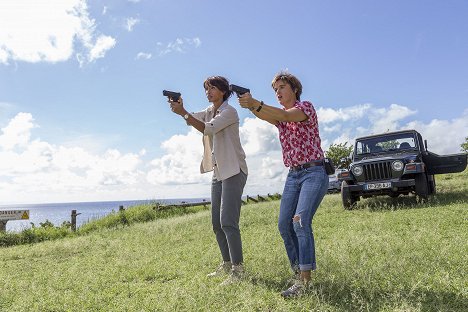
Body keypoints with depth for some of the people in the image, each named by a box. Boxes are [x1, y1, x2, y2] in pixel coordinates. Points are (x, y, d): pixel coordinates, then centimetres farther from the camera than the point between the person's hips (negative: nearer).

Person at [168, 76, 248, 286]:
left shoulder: (229, 112, -9)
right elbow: (191, 119, 1)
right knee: (217, 223, 10)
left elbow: (208, 129, -23)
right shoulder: (209, 112, 17)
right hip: (218, 172, 9)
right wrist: (179, 107, -17)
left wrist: (183, 112, -27)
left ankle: (238, 270, -10)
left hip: (233, 171, -9)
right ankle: (227, 264, 22)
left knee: (228, 222, -16)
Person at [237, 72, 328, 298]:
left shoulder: (306, 106, -3)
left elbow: (288, 115, -26)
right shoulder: (280, 116, 16)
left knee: (300, 220, -22)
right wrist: (250, 106, -31)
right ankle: (298, 271, 13)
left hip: (314, 173, -7)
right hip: (293, 175, 7)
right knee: (284, 224, -1)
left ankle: (304, 280, -18)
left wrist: (256, 103, -39)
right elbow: (264, 115, -8)